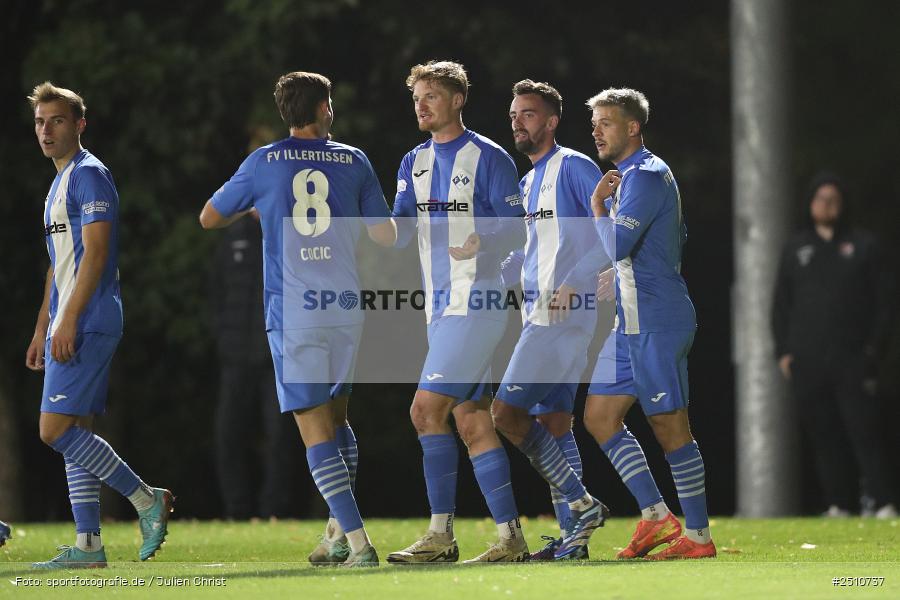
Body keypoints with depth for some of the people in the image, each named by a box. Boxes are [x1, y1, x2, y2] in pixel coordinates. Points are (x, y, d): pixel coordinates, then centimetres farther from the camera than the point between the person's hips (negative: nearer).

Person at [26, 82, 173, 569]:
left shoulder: (89, 175, -9)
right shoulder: (61, 182, 20)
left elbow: (95, 252, -18)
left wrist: (68, 321, -22)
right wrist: (42, 330, 22)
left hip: (87, 324, -10)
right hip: (68, 327, 10)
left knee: (56, 429, -14)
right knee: (74, 435, 7)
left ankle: (148, 500, -7)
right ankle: (88, 546, 7)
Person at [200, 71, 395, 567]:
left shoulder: (264, 163, 3)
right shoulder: (354, 161, 6)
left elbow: (209, 218, 15)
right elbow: (386, 235, 11)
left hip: (292, 312, -3)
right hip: (345, 308, 3)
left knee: (315, 429, -4)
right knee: (336, 418, 20)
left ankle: (357, 541, -14)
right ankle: (341, 533, 16)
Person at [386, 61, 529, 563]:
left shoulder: (488, 158, -6)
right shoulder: (415, 163, 15)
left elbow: (516, 231, -8)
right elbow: (398, 231, 7)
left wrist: (481, 241, -27)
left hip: (476, 302, -8)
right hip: (441, 307, 8)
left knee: (427, 409, -14)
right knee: (471, 422, 6)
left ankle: (441, 533, -9)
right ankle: (511, 537, 9)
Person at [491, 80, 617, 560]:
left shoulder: (573, 167, -8)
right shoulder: (528, 181, 19)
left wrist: (573, 283, -22)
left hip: (566, 313, -9)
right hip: (539, 313, 9)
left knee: (506, 411, -13)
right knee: (552, 421, 7)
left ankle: (580, 503, -8)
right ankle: (573, 535, 8)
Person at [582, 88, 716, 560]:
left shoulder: (645, 176, -14)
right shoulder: (633, 175, 19)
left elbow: (616, 246, -25)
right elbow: (678, 239, 30)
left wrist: (598, 206, -8)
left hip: (655, 323, -11)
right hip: (631, 325, 11)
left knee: (669, 427, -6)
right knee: (599, 417, 8)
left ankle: (698, 537, -1)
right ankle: (655, 516, 9)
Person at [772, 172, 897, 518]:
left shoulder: (863, 246, 9)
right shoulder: (795, 249, 16)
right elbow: (781, 304, 16)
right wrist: (783, 351, 6)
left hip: (852, 359, -3)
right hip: (807, 360, 3)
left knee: (864, 430, -11)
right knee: (824, 435, 1)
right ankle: (838, 505, 5)